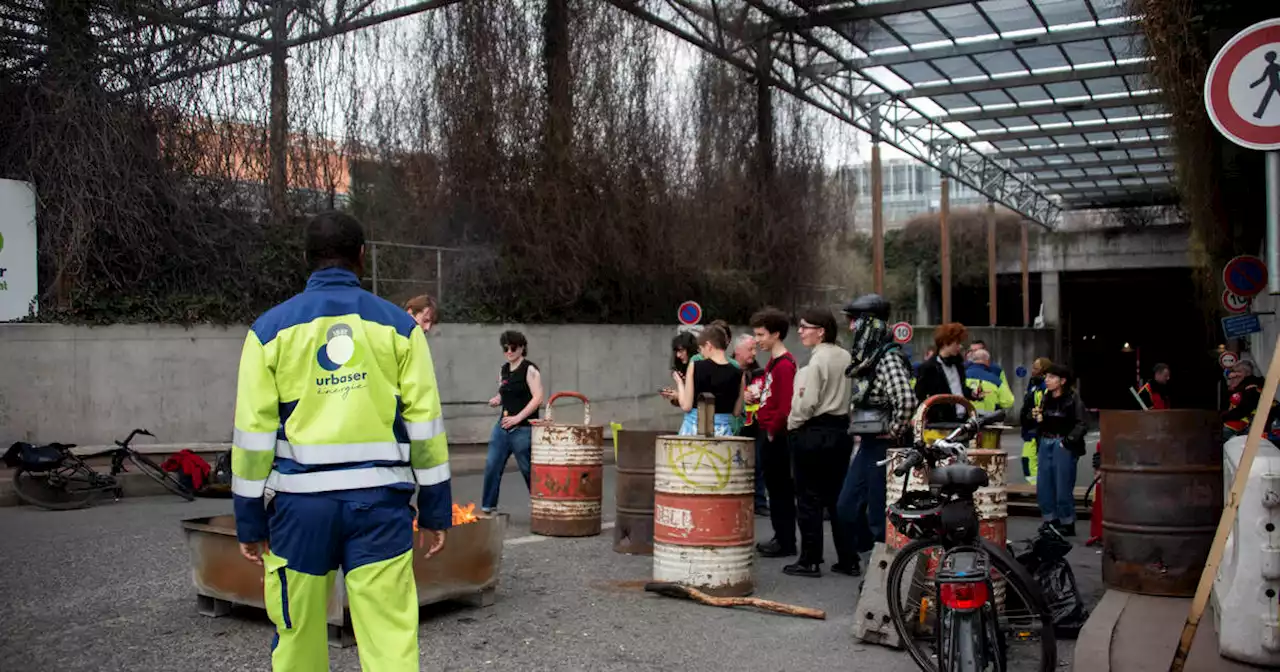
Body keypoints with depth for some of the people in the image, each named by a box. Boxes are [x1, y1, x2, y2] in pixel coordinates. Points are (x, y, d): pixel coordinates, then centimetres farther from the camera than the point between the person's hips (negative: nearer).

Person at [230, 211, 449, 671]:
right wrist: (434, 511, 7)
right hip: (380, 500, 0)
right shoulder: (397, 324, 3)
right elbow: (424, 424, 1)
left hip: (302, 501, 1)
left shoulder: (271, 328, 3)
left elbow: (253, 431, 1)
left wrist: (250, 521, 8)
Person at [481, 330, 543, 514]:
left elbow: (537, 398, -16)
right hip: (503, 425, 6)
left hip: (523, 429, -6)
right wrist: (496, 400, 4)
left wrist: (518, 417, -21)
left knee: (529, 470, 1)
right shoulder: (503, 370, 13)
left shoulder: (530, 370, -8)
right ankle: (487, 507, 9)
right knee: (491, 466, 0)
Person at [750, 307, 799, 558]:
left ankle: (786, 542, 6)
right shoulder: (773, 362, 14)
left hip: (776, 436, -9)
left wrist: (772, 431, -14)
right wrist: (764, 428, 12)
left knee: (781, 489, -2)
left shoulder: (784, 364, -16)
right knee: (774, 487, 15)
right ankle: (780, 537, 23)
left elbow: (785, 406, -22)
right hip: (769, 434, 9)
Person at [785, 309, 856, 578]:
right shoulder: (846, 358, 6)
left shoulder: (816, 361, -15)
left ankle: (810, 561, 7)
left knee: (809, 498, 2)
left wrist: (792, 425, -2)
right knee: (838, 497, 13)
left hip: (814, 432, -7)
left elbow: (806, 404, -17)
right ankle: (848, 560, 16)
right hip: (841, 430, 7)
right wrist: (844, 420, 15)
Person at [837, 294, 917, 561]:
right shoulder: (865, 356, 12)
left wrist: (894, 434, -18)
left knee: (879, 513, -1)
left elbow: (906, 401, -29)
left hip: (884, 446, -10)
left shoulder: (889, 358, -18)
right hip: (867, 443, 10)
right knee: (847, 506, 13)